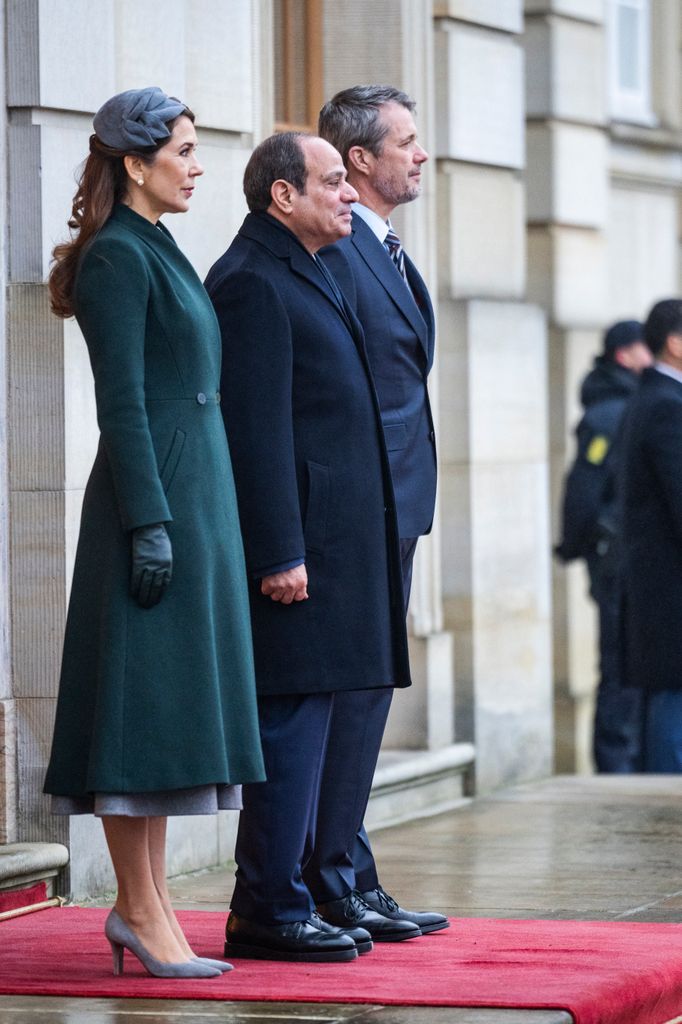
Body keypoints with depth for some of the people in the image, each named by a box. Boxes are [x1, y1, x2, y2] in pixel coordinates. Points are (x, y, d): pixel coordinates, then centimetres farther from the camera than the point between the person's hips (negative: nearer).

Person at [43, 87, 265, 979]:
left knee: (170, 706, 10)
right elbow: (122, 403, -17)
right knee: (146, 700, -6)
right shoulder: (117, 256, -11)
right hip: (154, 499, -10)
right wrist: (151, 526, -21)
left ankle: (150, 903, 14)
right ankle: (139, 910, -2)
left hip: (193, 496, 10)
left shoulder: (157, 251, 17)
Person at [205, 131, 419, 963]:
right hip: (298, 548, -10)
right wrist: (280, 554, -21)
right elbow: (256, 431, -18)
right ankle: (268, 915, -4)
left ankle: (328, 895, 18)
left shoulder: (306, 274, 20)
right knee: (293, 726, -8)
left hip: (344, 546, 10)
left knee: (342, 727, 12)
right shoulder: (252, 282, -12)